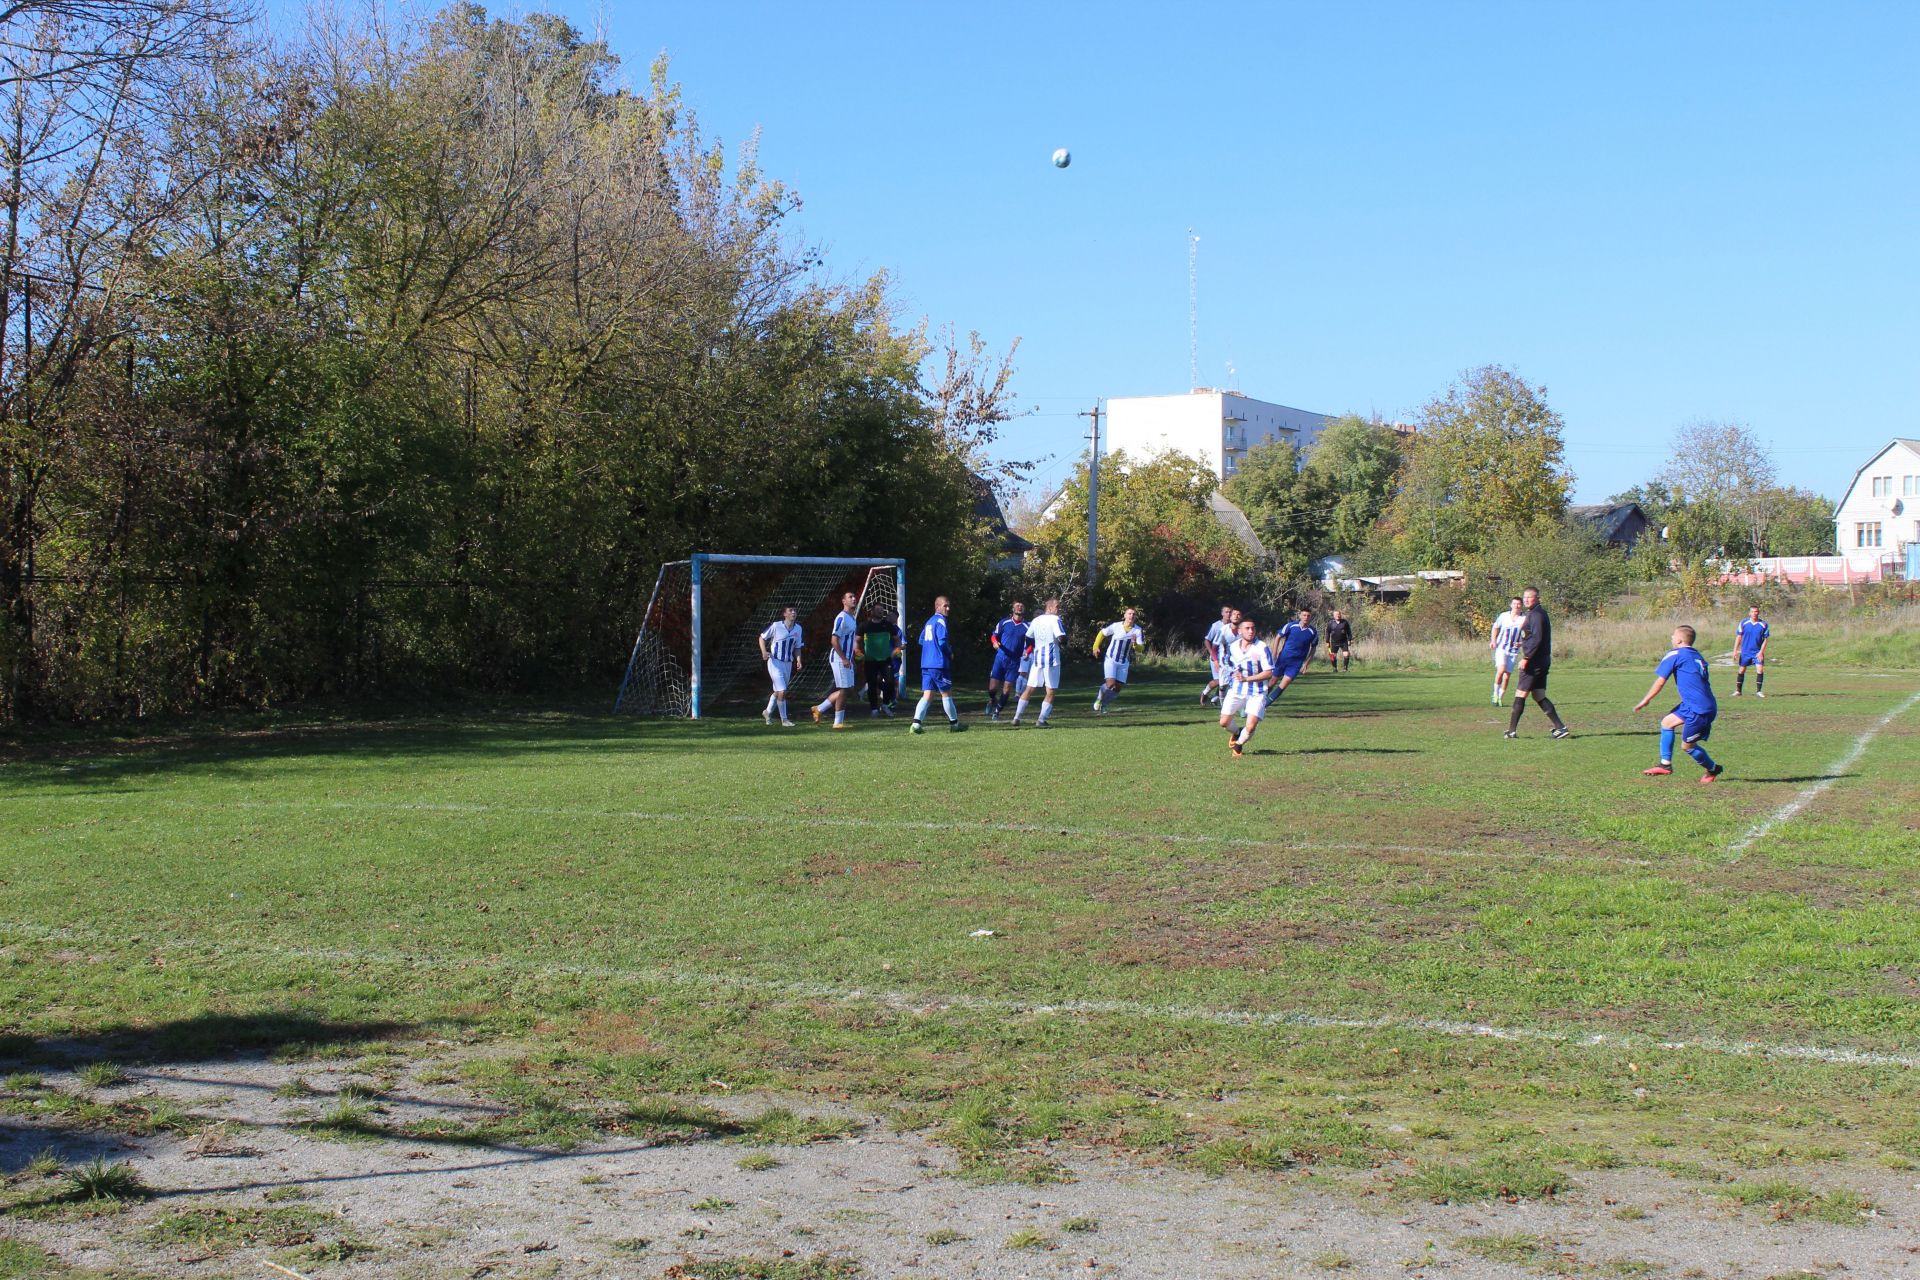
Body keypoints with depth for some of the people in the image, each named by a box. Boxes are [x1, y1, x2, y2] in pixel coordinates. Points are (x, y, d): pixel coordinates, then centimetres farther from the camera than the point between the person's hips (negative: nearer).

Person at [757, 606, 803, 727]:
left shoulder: (798, 629, 3)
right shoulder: (776, 626, -12)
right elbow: (762, 637, 0)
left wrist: (798, 660, -3)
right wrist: (764, 651, -15)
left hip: (788, 664, 6)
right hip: (775, 662, -6)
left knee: (778, 692, 16)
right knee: (782, 691, -14)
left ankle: (768, 712, 38)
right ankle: (784, 719, -3)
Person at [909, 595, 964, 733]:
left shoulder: (929, 621, 16)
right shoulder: (941, 621, -10)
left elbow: (921, 640, 22)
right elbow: (942, 642, -19)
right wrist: (950, 653, -1)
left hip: (926, 664, 7)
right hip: (939, 664, -7)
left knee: (927, 695, 2)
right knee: (947, 693, 6)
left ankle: (916, 723, -14)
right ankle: (954, 723, 16)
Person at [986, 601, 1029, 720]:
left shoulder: (1026, 626, 0)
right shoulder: (1004, 622, 1)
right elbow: (994, 636, 10)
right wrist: (995, 642, -12)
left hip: (1014, 661, 0)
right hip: (1000, 658, 0)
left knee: (1007, 689, 0)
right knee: (992, 688, -4)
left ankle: (997, 711, 18)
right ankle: (992, 701, 29)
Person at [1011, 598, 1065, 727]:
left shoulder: (1036, 620, 11)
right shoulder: (1055, 620, -8)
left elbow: (1028, 638, 19)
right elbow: (1062, 638, -19)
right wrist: (1063, 646, 2)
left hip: (1037, 659, 6)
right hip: (1051, 659, -6)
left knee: (1029, 689, 13)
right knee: (1051, 692, 2)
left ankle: (1016, 717, 12)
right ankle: (1041, 720, -5)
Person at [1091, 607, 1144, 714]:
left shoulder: (1137, 630, -7)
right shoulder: (1116, 626, -11)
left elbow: (1141, 648, -10)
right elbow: (1102, 633, 4)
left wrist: (1135, 644, -31)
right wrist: (1096, 647, 0)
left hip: (1124, 663, 3)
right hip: (1111, 660, -3)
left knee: (1118, 688, 2)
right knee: (1111, 684, -20)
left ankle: (1102, 705, 23)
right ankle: (1099, 697, 9)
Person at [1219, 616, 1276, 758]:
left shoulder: (1262, 648, -11)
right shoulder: (1233, 647, 4)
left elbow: (1269, 673, -15)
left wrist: (1247, 678, -22)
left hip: (1256, 694, -4)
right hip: (1236, 691, 4)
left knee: (1250, 727, -15)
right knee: (1224, 723, -3)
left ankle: (1239, 744, 17)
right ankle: (1236, 733, 33)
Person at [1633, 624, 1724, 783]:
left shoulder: (1675, 654, -5)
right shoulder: (1697, 656, 17)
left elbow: (1660, 681, -6)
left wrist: (1645, 701, 3)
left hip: (1698, 709, -9)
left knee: (1688, 745, 4)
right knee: (1667, 722, 18)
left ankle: (1713, 769, 22)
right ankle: (1665, 765, 19)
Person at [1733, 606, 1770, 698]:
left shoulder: (1763, 625, -4)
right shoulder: (1744, 623, -2)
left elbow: (1765, 640, -2)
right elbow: (1739, 637, 4)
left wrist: (1761, 652, -12)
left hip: (1758, 652, -1)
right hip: (1745, 652, 1)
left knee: (1760, 670, -13)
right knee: (1741, 670, 6)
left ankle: (1758, 691, -4)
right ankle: (1738, 691, 17)